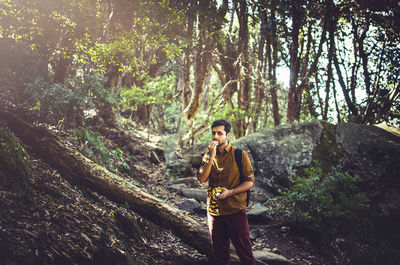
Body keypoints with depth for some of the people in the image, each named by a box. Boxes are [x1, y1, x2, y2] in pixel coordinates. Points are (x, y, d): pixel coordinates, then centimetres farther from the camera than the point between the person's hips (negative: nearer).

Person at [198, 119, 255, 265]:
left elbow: (250, 182, -5)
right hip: (214, 210, 4)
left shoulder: (240, 154, -5)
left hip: (235, 211, -4)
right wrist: (212, 156, -16)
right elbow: (202, 179, -7)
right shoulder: (208, 156, 6)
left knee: (244, 250, 2)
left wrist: (230, 192, -18)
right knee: (219, 252, 15)